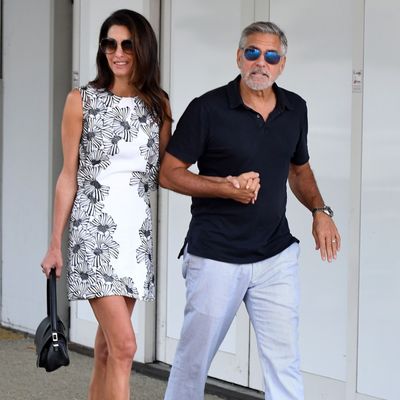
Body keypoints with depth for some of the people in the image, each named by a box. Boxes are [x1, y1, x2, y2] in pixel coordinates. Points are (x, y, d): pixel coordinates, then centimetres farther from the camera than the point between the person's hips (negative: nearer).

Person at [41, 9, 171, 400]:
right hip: (96, 228, -4)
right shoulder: (82, 100, -1)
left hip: (137, 229, 4)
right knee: (124, 345, -13)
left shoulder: (157, 103, 9)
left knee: (107, 344, 9)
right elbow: (69, 175, 0)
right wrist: (55, 243, 0)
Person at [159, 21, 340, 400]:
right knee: (194, 357, 8)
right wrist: (227, 187, -18)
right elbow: (168, 173, -6)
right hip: (215, 258, -3)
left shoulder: (295, 109, 7)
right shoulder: (208, 109, -8)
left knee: (284, 360, 1)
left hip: (277, 257, 4)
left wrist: (320, 211, 3)